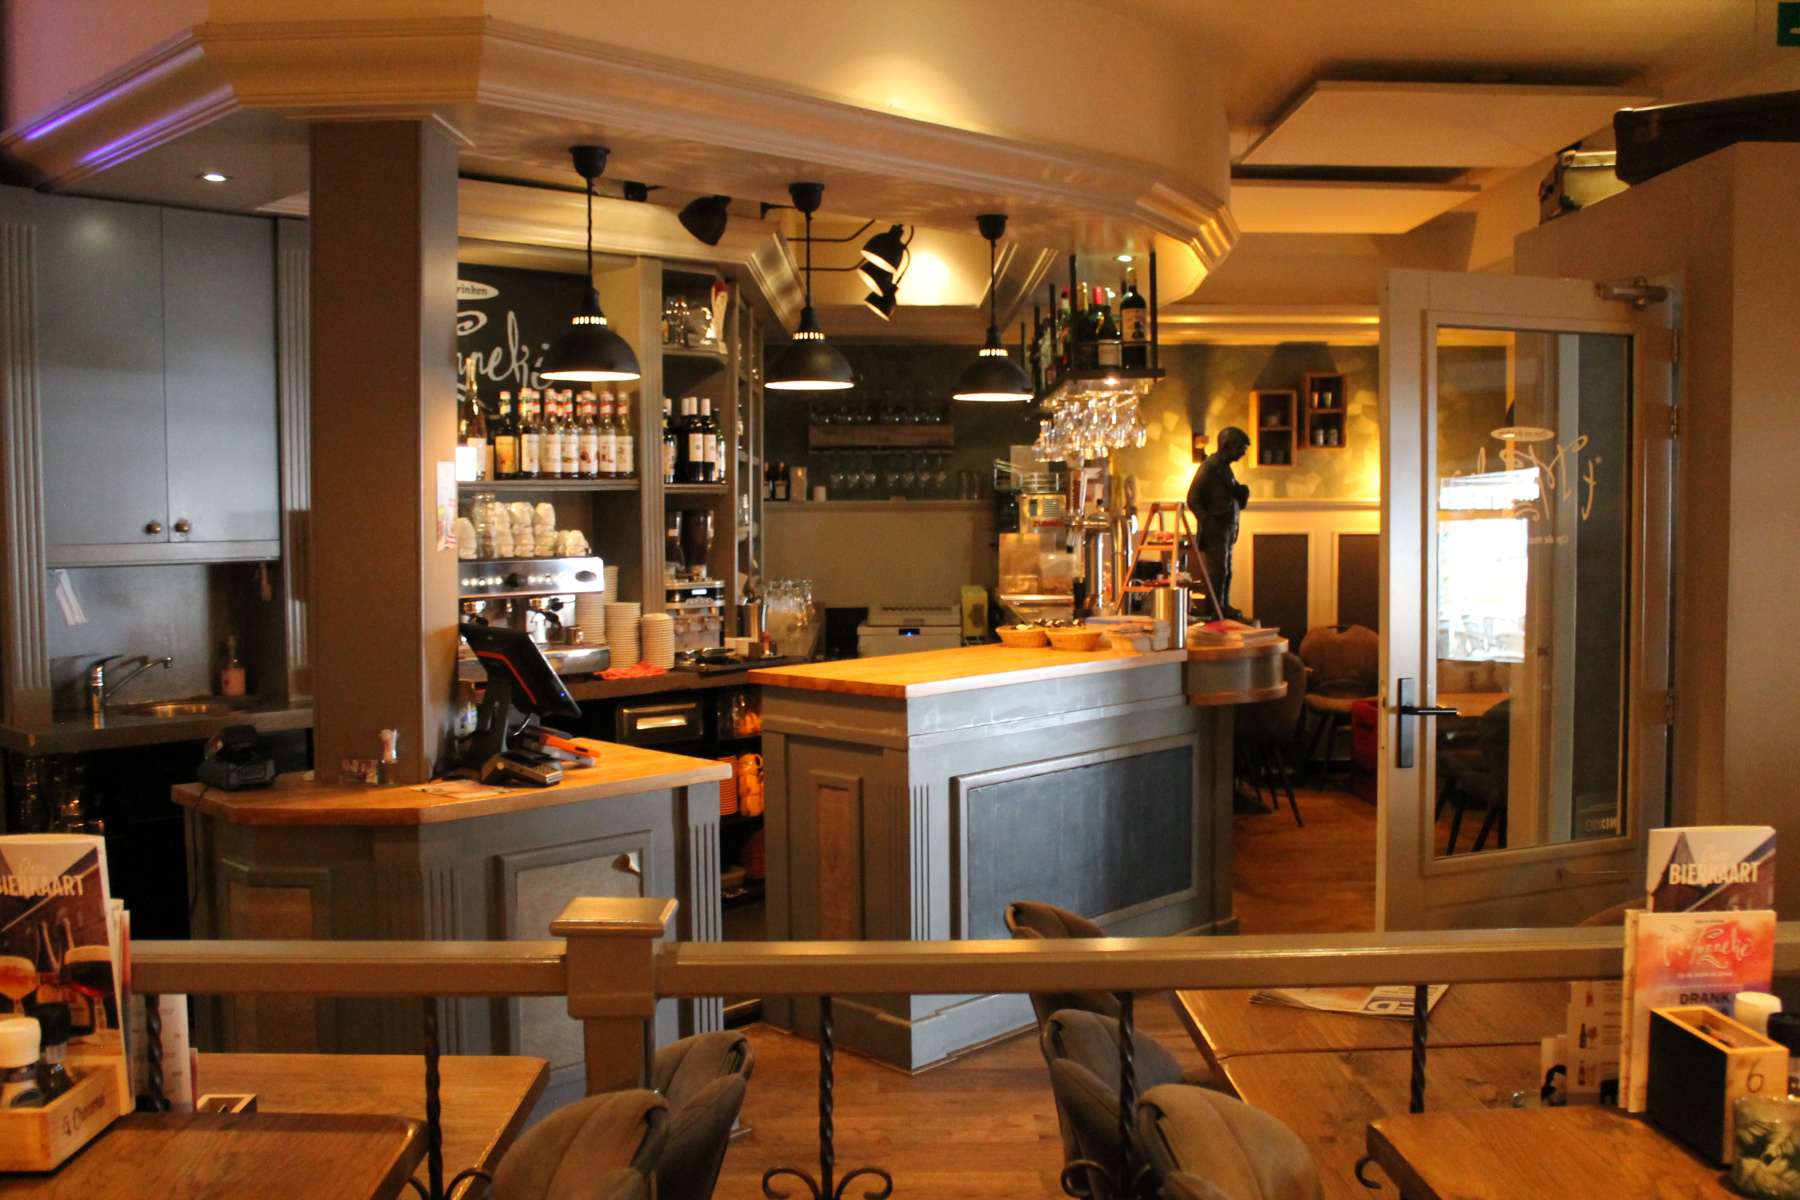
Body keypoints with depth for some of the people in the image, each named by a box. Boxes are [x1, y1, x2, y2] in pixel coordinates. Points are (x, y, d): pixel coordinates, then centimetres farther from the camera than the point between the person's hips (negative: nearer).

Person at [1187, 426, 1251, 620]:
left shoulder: (1225, 467, 16)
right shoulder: (1209, 468, -13)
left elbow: (1239, 501, 20)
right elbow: (1192, 499, -16)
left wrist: (1242, 492, -3)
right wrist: (1208, 521, -18)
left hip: (1227, 528, 9)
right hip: (1215, 529, -9)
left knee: (1226, 569, 12)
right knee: (1218, 569, -9)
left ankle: (1224, 606, 19)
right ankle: (1215, 609, -4)